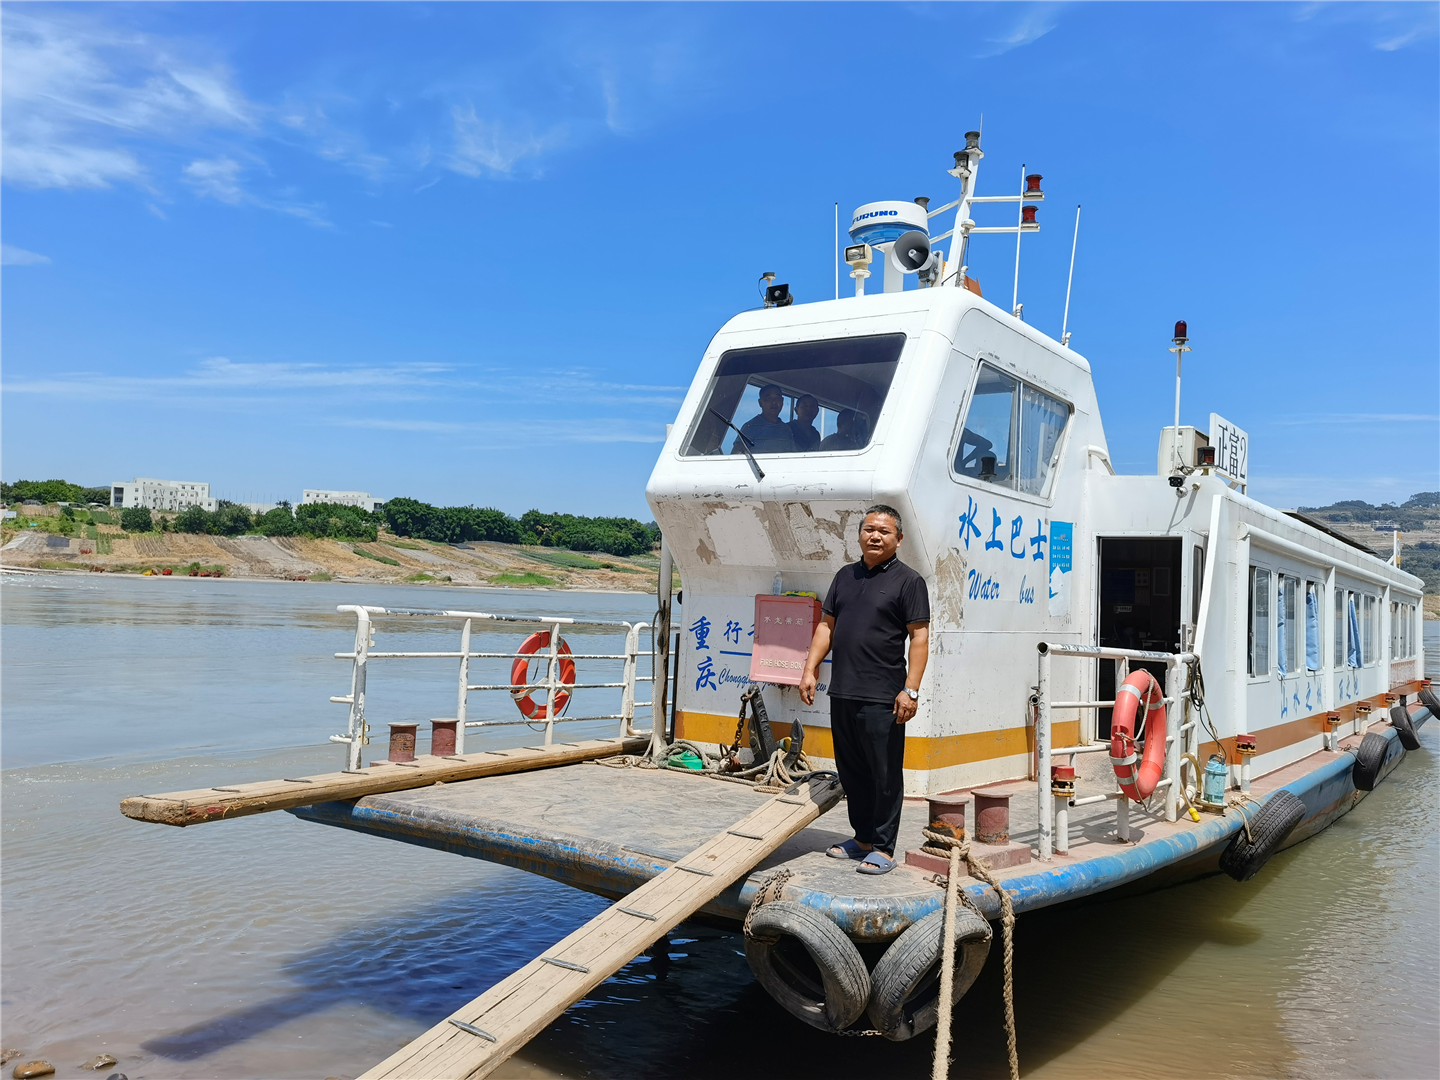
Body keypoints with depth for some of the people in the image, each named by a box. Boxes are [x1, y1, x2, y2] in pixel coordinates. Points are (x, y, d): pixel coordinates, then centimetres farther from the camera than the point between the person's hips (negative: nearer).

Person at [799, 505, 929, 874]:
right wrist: (810, 670, 10)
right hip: (841, 693, 7)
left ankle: (883, 848, 10)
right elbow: (826, 625, 19)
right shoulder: (845, 576, 16)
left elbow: (919, 637, -8)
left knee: (885, 775, 0)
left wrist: (911, 690, -16)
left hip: (882, 698, -6)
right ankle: (863, 837, 28)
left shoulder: (908, 581, -3)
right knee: (851, 772, 15)